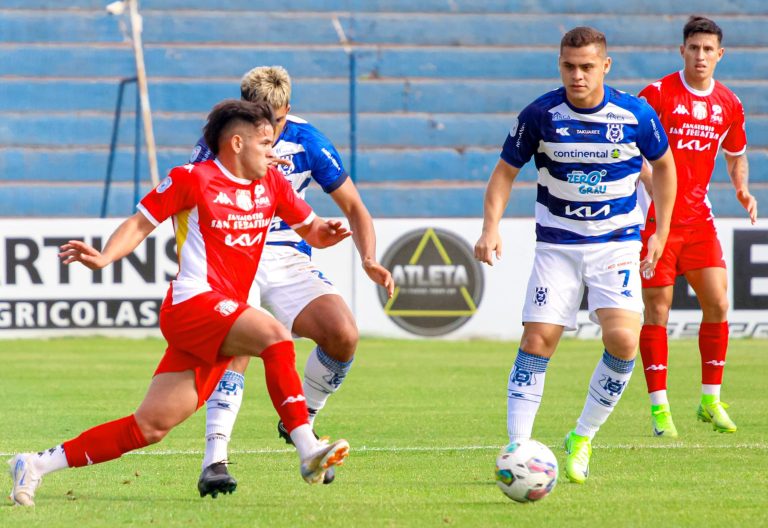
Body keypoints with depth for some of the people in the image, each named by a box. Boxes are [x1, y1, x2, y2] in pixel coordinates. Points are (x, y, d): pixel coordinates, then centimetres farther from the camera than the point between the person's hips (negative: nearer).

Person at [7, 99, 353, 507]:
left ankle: (36, 465, 9)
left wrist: (324, 231, -1)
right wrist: (104, 258, -15)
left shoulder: (270, 183, 16)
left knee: (150, 427, 2)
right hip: (193, 302, -7)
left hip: (224, 314, 7)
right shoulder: (192, 178, -2)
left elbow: (310, 229, 23)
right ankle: (308, 451, -32)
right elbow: (140, 223, 2)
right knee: (275, 336, -30)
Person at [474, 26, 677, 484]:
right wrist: (492, 228, -12)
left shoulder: (637, 115, -8)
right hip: (557, 244, 0)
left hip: (617, 243, 0)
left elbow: (664, 166, 10)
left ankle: (582, 439, 2)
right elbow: (506, 172, 2)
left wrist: (661, 232, 9)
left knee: (623, 340, -17)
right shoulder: (540, 115, -9)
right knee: (537, 342, -9)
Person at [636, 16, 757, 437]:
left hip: (698, 219, 4)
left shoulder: (728, 105, 7)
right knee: (658, 310, -3)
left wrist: (742, 189, 5)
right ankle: (659, 408, 2)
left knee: (717, 304, -3)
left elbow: (736, 155, 23)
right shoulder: (658, 94, -8)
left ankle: (711, 401, 10)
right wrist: (648, 181, -22)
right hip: (657, 218, -4)